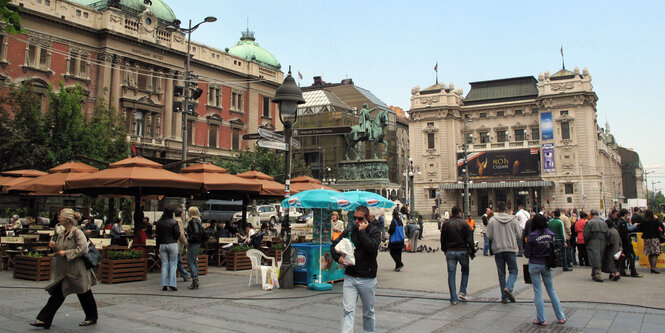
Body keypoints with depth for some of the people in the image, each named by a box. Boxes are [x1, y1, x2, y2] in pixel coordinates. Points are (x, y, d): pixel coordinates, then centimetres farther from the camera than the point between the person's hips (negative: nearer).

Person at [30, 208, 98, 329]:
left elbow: (83, 249, -23)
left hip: (76, 270, -7)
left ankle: (92, 318, 21)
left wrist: (65, 253, -20)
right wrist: (53, 247, 2)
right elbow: (59, 250, 22)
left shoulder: (77, 233, -14)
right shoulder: (61, 235, 11)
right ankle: (44, 320, 12)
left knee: (84, 294, 6)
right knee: (57, 294, 7)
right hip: (63, 271, 7)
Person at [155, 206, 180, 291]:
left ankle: (164, 285, 8)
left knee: (164, 265, 9)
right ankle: (172, 284, -1)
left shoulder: (158, 222, 5)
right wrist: (177, 227, 8)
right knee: (173, 264, 3)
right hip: (172, 244, -4)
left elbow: (157, 235, 8)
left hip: (162, 245, 4)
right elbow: (177, 234, -8)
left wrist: (158, 247, 13)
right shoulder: (174, 222, -8)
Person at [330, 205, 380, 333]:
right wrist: (338, 258, -8)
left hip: (368, 279, -1)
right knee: (348, 310, -8)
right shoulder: (348, 232, 6)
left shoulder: (374, 231, -3)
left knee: (368, 312, 14)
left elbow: (372, 247, -21)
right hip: (350, 277, 1)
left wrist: (361, 231, -16)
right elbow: (334, 246, 11)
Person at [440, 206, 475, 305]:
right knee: (465, 271, 20)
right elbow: (470, 239, -6)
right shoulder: (464, 223, -5)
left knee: (451, 274, 5)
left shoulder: (446, 224, 3)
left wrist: (444, 250, 22)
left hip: (450, 252, 2)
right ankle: (462, 292, 11)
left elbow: (442, 240, 9)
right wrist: (472, 251, 3)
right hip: (462, 251, -1)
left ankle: (453, 299, 4)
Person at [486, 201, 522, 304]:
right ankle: (508, 288, -16)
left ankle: (504, 297, 9)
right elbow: (519, 235, 1)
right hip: (511, 249, -1)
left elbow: (489, 236, -4)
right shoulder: (513, 219, -1)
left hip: (498, 250, 1)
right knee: (513, 271, 10)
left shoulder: (492, 220, -4)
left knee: (501, 274, 8)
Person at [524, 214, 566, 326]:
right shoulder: (550, 234, -4)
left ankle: (541, 319, 7)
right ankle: (561, 317, 19)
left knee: (538, 292, 4)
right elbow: (554, 250, 3)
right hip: (546, 265, 3)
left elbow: (527, 254, -9)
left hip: (534, 265, -3)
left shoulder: (532, 237, -14)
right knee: (551, 289, 16)